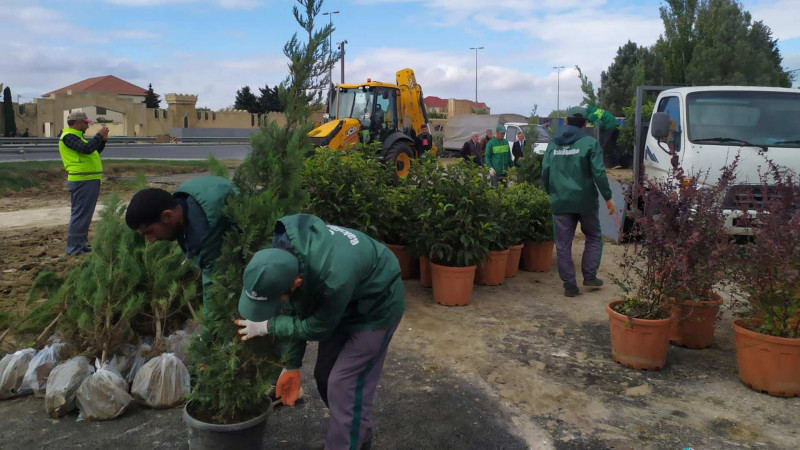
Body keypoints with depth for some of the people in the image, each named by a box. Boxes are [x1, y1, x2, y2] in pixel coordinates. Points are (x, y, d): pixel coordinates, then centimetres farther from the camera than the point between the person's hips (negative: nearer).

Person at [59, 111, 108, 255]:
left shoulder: (76, 136, 21)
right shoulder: (68, 137, -11)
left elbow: (94, 151, 26)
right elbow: (86, 149, -25)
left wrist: (103, 140, 14)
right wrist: (99, 136, -13)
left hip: (89, 180, 11)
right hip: (82, 182, -11)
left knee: (85, 214, 15)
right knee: (80, 214, -9)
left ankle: (81, 244, 24)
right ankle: (74, 249, -6)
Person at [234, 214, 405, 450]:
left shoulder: (334, 278, -44)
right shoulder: (283, 250, -21)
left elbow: (318, 327, -22)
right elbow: (296, 312, -5)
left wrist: (268, 326, -17)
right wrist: (292, 364, 0)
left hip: (376, 306, -7)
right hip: (343, 302, 7)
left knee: (344, 383, -9)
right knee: (325, 375, 13)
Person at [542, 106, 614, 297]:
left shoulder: (553, 144, 7)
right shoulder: (590, 143, -5)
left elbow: (545, 172, 8)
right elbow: (599, 173, -10)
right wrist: (608, 197, -3)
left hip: (560, 201, 3)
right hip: (585, 199, -2)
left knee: (563, 244, 6)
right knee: (593, 237, 18)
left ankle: (569, 284, 7)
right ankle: (589, 276, 14)